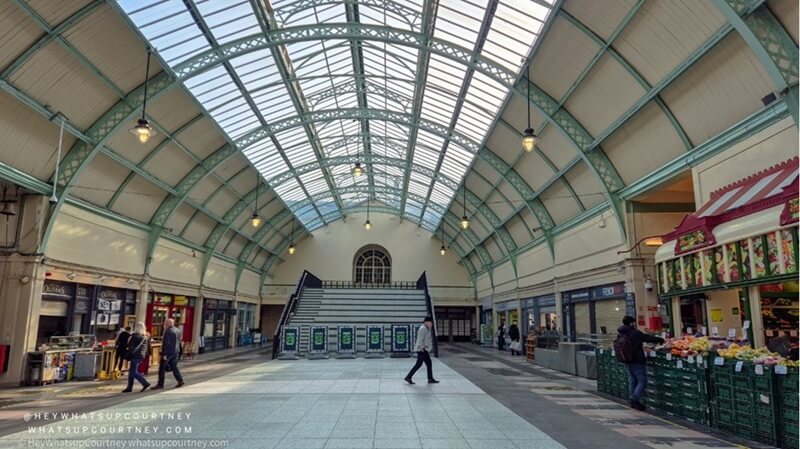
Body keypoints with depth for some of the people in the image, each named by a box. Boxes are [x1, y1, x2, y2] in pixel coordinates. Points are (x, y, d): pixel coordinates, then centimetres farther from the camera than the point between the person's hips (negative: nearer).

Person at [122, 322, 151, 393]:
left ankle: (145, 383, -7)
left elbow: (131, 347, -12)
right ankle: (129, 387, 17)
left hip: (135, 356, -8)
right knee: (131, 371, 15)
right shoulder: (145, 336, 9)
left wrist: (128, 356, -5)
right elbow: (146, 348, 14)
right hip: (142, 355, 8)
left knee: (133, 372, -3)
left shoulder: (135, 336, -14)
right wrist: (144, 355, 19)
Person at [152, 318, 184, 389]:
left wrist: (164, 354, -18)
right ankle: (180, 380, 8)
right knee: (174, 367, 15)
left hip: (168, 352, -8)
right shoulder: (178, 330, 10)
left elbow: (166, 343, -19)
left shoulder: (168, 331, -17)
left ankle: (160, 384, 5)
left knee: (162, 368, 1)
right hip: (176, 352, 8)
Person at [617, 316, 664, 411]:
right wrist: (661, 340, 9)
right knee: (642, 381, -1)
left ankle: (633, 402, 19)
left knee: (632, 381, 15)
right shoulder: (635, 333, -16)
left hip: (627, 361, 7)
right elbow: (649, 338, -8)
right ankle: (634, 399, -10)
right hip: (637, 361, -7)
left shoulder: (620, 335, 4)